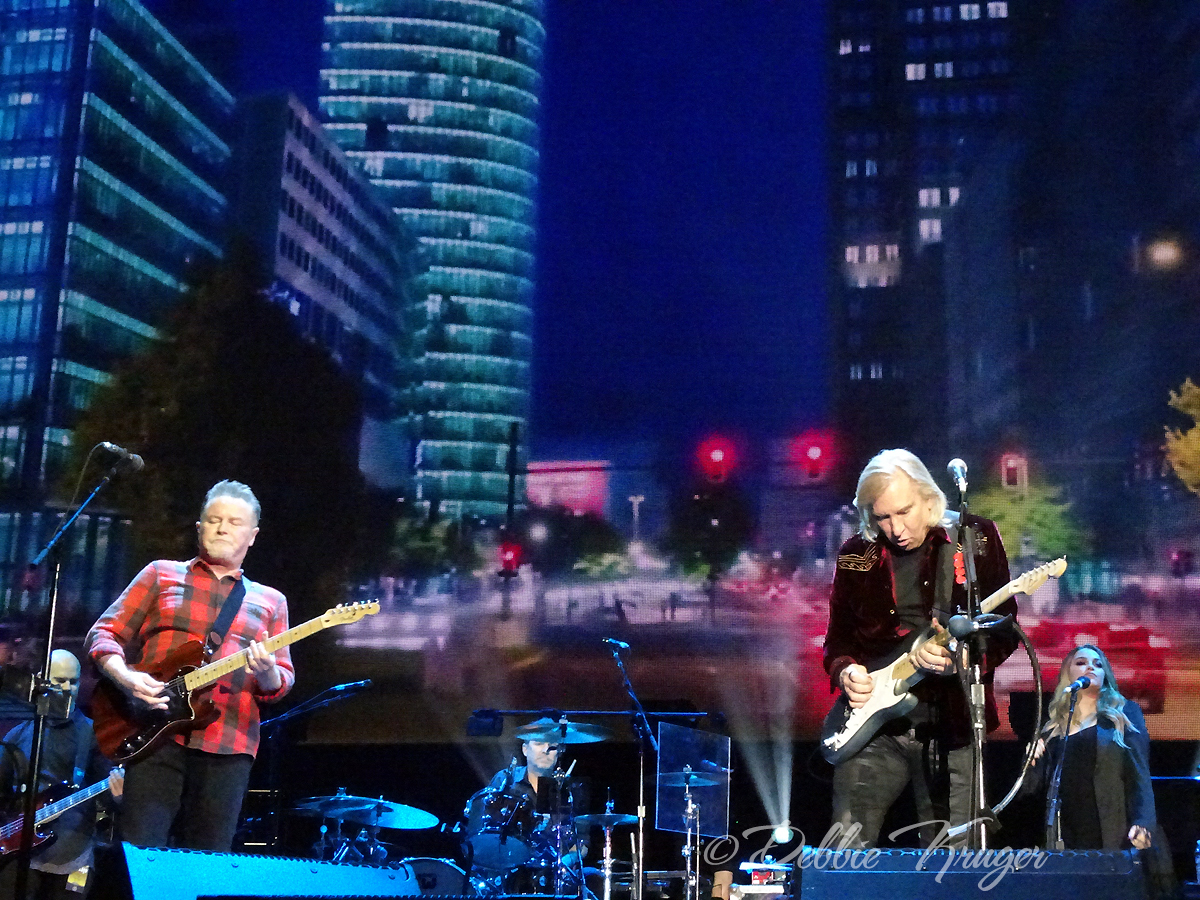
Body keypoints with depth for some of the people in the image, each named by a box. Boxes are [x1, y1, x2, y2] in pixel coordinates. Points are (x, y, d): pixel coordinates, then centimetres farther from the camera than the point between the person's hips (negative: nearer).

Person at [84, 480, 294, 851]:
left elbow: (281, 682, 11)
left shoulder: (270, 601, 16)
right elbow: (104, 634, 9)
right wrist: (124, 676, -12)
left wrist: (268, 672, -14)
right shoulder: (162, 574, 13)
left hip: (228, 748, 2)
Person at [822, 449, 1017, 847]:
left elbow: (1005, 633, -2)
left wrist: (959, 656, -21)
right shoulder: (856, 555, 7)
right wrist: (846, 672, -6)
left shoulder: (976, 540, 0)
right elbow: (837, 639, 14)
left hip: (951, 727, -1)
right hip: (873, 728, 2)